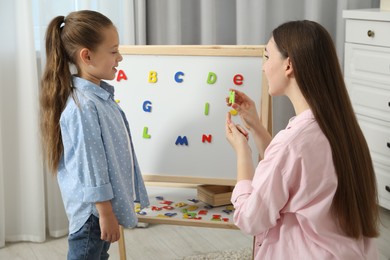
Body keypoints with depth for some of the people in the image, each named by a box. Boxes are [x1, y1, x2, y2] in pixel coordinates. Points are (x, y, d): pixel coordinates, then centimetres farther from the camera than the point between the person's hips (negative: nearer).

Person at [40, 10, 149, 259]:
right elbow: (90, 165, -23)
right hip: (93, 211, -9)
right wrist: (105, 213, -19)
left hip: (104, 204, 9)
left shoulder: (100, 95, 5)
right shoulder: (84, 106, -24)